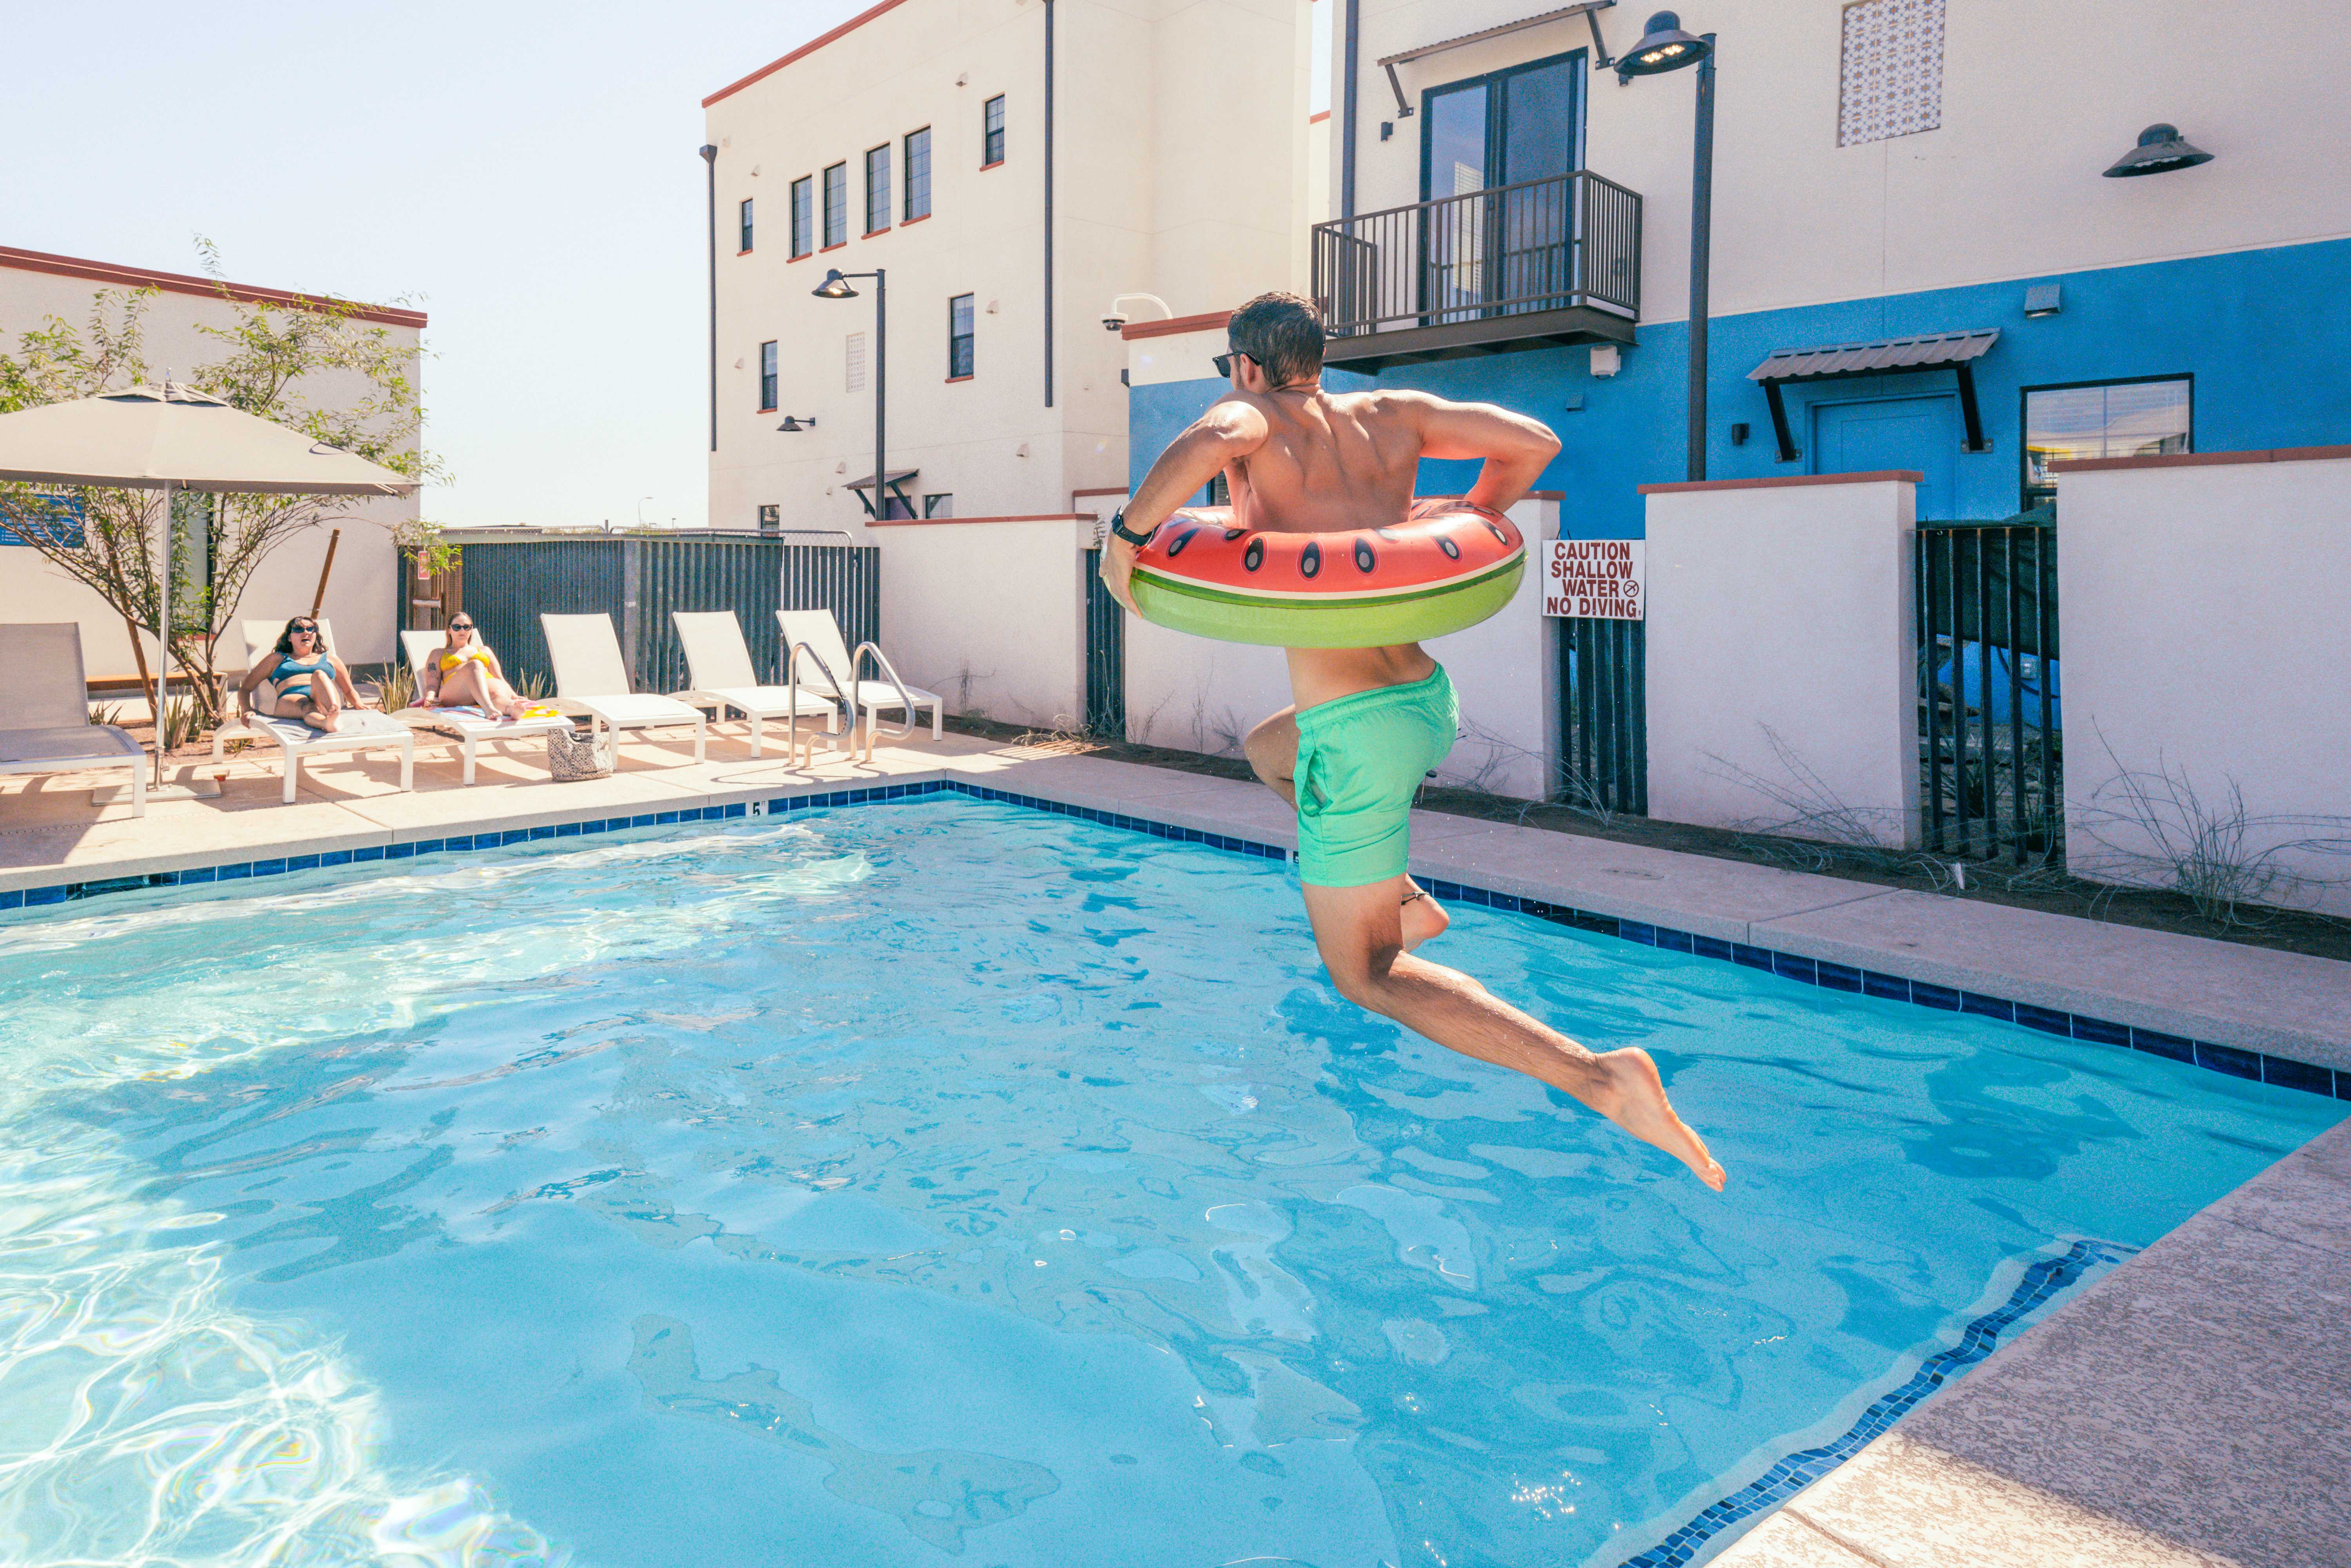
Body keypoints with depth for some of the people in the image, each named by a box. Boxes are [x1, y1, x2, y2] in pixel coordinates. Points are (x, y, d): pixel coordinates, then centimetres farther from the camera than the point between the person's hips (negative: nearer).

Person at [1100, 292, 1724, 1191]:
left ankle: (1600, 1077, -9)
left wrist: (1126, 536, -14)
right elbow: (1533, 442, 11)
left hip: (1356, 731, -7)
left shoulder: (1255, 416, -4)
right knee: (1265, 748, 36)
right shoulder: (1390, 415, 12)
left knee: (1366, 978, 6)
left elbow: (1206, 445, -29)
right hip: (1432, 705, 7)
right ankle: (1402, 900, 26)